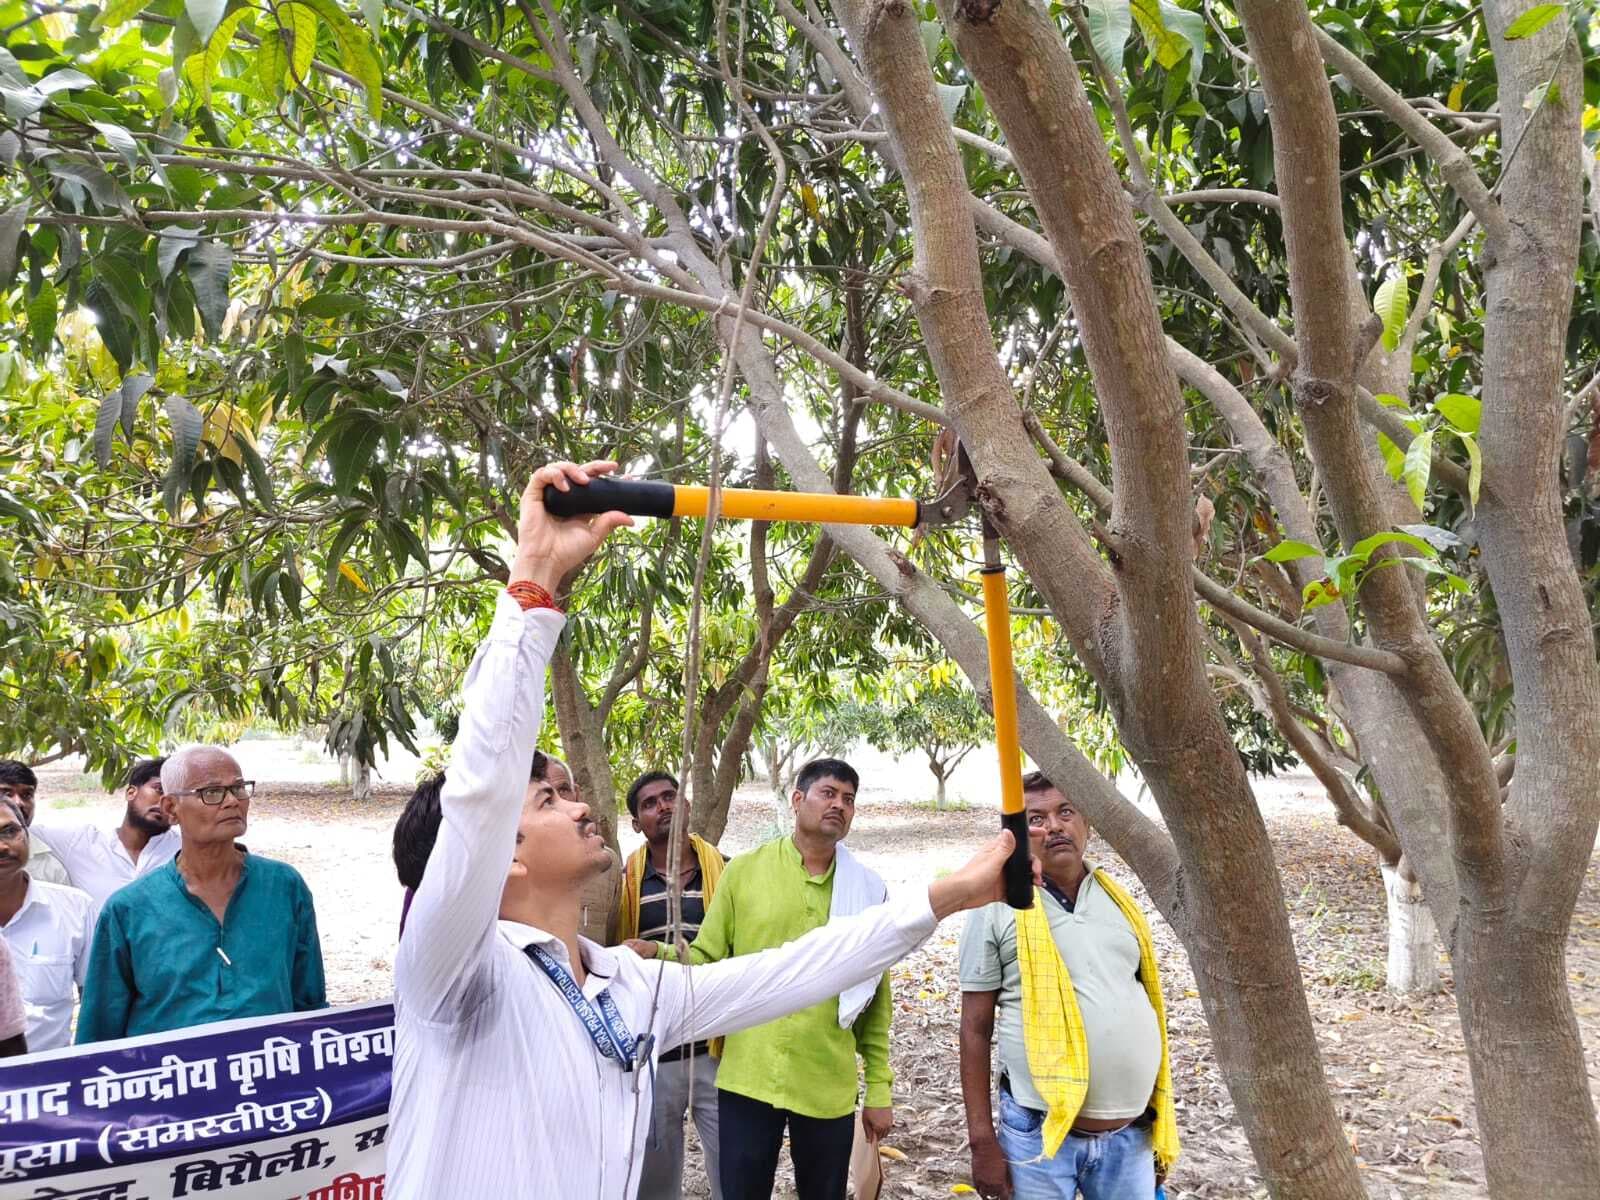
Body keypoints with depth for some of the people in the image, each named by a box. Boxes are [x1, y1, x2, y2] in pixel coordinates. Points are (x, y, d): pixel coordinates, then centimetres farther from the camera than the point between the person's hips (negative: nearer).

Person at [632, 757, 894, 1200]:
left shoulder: (866, 890, 5)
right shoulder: (744, 870, 1)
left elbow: (876, 998, 8)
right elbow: (707, 961, 3)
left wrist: (879, 1087, 7)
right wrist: (659, 956, -17)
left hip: (829, 1086, 1)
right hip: (748, 1077, -1)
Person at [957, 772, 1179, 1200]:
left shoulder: (1119, 903, 8)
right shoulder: (998, 909, -4)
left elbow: (1147, 1008, 15)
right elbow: (976, 1028, -3)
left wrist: (1163, 1123, 15)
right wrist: (982, 1141, -6)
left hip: (1130, 1134, 4)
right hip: (1038, 1134, -3)